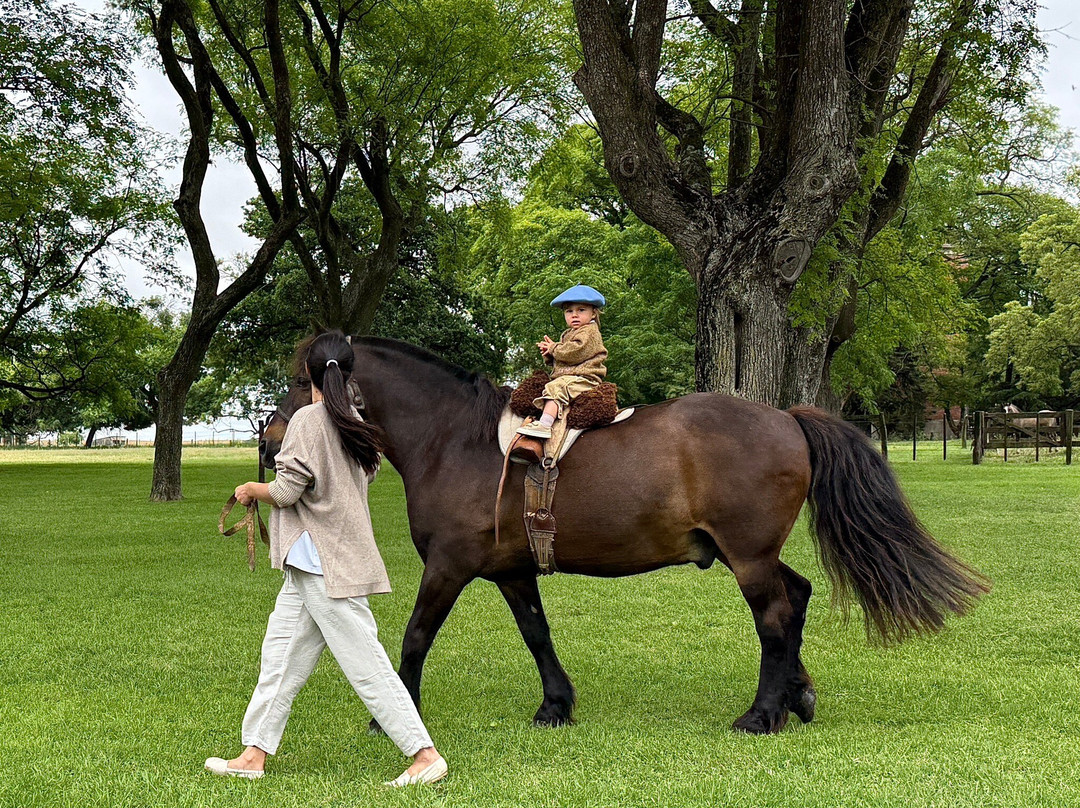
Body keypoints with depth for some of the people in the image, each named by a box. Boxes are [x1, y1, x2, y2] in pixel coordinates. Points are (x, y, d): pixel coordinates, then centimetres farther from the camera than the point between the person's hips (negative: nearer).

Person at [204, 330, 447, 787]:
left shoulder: (307, 420, -14)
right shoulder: (357, 426, 8)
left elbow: (285, 492, -16)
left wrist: (251, 489, 3)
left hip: (322, 565, -9)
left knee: (366, 665, -6)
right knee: (280, 657, 13)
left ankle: (425, 755, -4)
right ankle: (254, 754, 18)